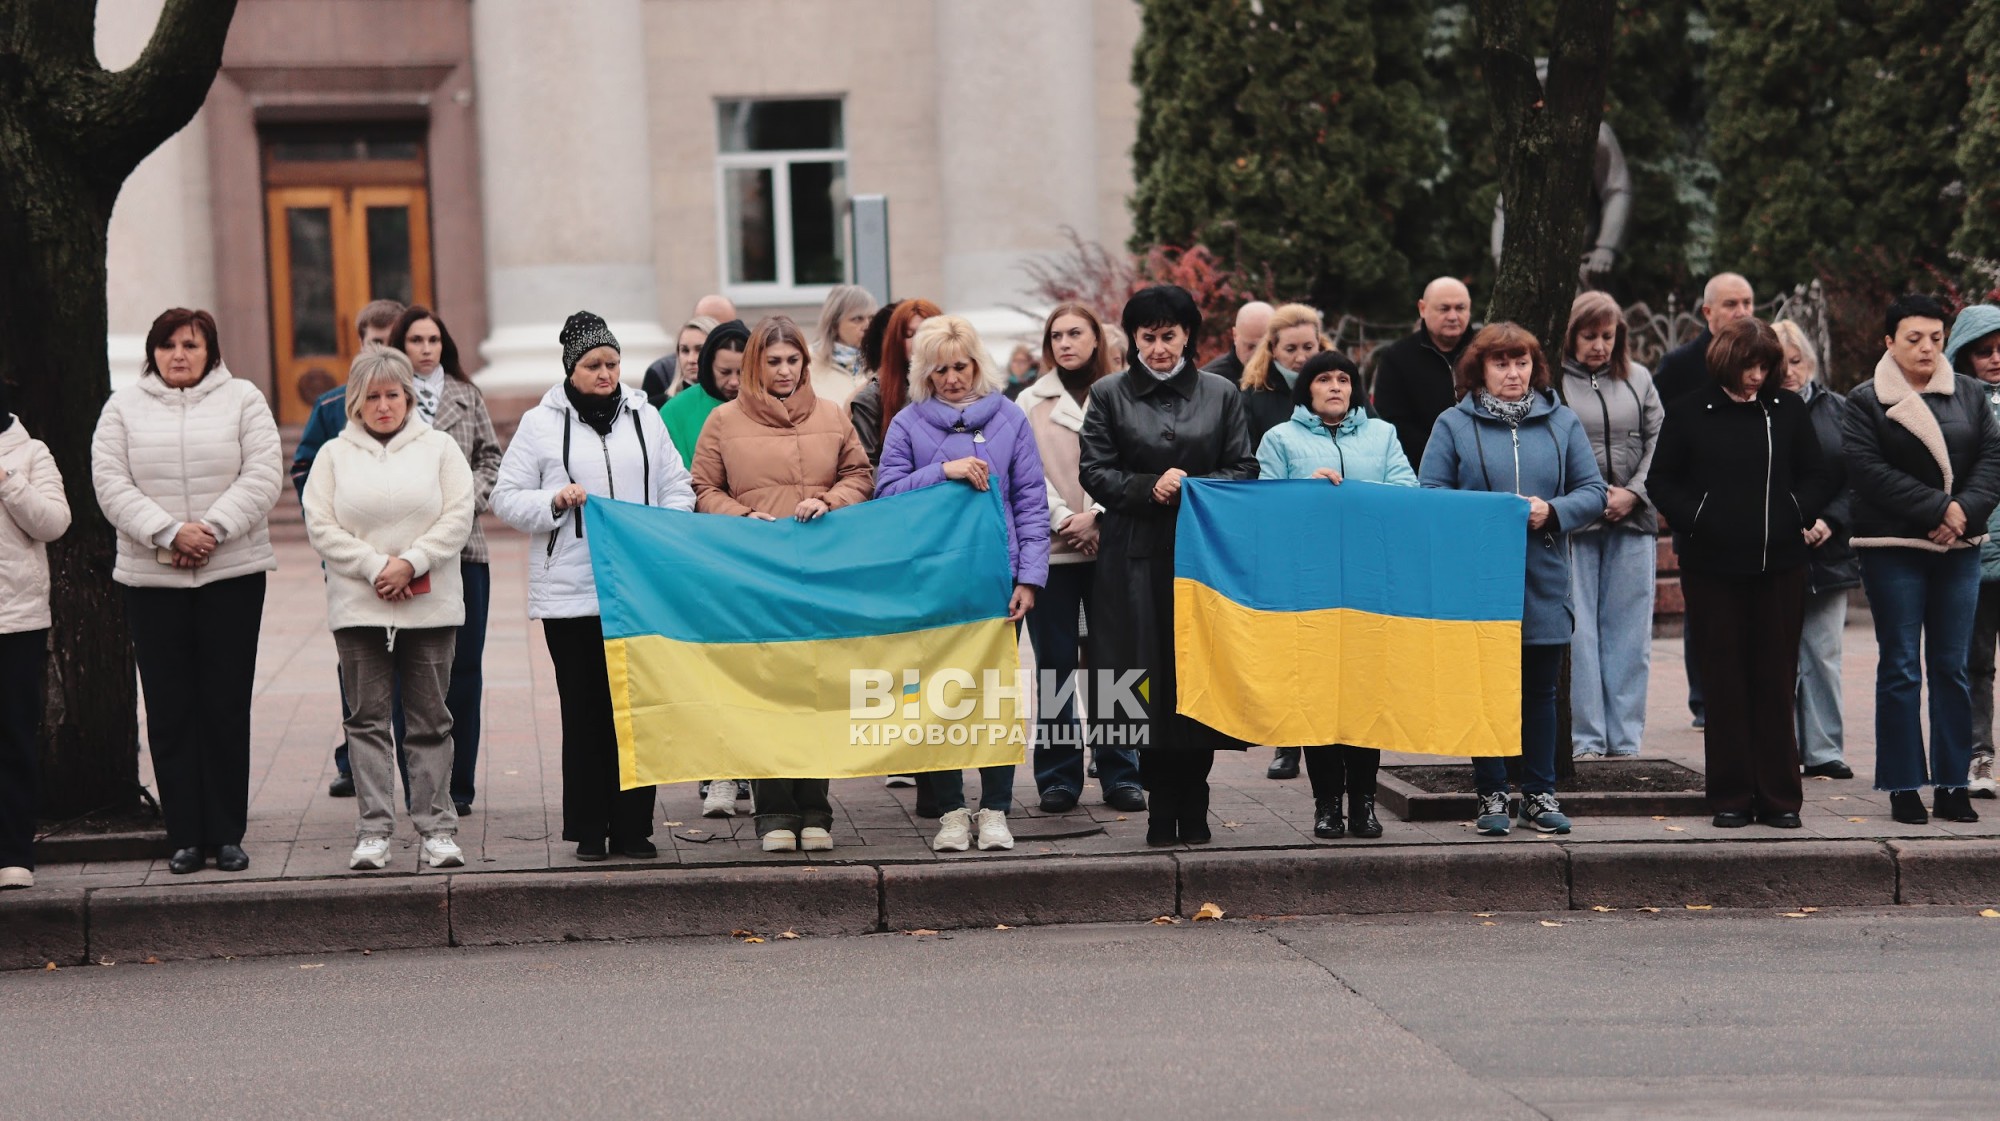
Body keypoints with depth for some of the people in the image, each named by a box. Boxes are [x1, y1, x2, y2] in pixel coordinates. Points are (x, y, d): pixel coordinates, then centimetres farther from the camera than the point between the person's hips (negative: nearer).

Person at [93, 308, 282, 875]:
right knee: (170, 710, 1)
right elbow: (112, 484, -1)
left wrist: (212, 530, -15)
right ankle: (185, 837, 6)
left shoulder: (243, 400, 6)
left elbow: (262, 476, -3)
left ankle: (227, 834, 6)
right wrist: (169, 533, -14)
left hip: (232, 573, -1)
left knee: (226, 706, 0)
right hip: (151, 579, 1)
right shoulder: (124, 407, 8)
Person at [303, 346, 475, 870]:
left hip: (430, 606, 0)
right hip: (357, 608, 1)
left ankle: (437, 828, 6)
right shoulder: (334, 455, 8)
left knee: (430, 719, 3)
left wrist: (410, 563, -13)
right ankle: (373, 831, 2)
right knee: (368, 718, 1)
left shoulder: (439, 447, 7)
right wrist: (375, 567, -12)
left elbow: (458, 517, -2)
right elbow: (321, 527, -1)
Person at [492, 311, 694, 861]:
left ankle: (633, 827, 9)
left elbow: (678, 488, 14)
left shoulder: (644, 417, 12)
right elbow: (506, 498, 4)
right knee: (584, 710, 0)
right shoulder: (541, 423, 4)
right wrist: (555, 501, -13)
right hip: (570, 593, -2)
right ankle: (589, 830, 7)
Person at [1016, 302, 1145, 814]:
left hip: (1111, 543, 0)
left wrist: (1096, 517, -13)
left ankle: (1120, 773, 7)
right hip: (1049, 547, 1)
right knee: (1055, 663, 1)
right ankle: (1058, 775, 7)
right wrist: (1062, 519, -10)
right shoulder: (1031, 403, 10)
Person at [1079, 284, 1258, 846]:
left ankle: (1192, 807, 5)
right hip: (1136, 558, -1)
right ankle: (1161, 809, 2)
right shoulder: (1109, 395, 8)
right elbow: (1094, 472, 2)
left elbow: (1244, 470, 7)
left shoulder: (1221, 395, 11)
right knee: (1149, 679, -3)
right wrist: (1149, 488, -13)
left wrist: (1192, 484, -10)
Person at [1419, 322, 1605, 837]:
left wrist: (1552, 511, -13)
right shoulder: (1454, 426, 2)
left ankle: (1540, 794, 15)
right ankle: (1491, 795, 11)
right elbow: (1430, 494, -3)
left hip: (1544, 583, 2)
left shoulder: (1561, 423, 8)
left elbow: (1593, 491, 6)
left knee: (1540, 692, 7)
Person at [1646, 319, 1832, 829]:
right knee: (1725, 683, 3)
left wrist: (1802, 516, -3)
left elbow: (1816, 477, 13)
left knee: (1777, 681, 3)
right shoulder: (1689, 414, 3)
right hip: (1713, 565, -1)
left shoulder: (1788, 410, 8)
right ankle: (1731, 798, 9)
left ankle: (1779, 797, 9)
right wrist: (1693, 521, -8)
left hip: (1780, 563, 1)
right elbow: (1661, 481, 6)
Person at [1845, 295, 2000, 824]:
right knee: (1900, 668, -1)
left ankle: (1952, 784, 10)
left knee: (1952, 667, 5)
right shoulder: (1865, 402, -1)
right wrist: (1935, 509, -17)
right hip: (1893, 549, -3)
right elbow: (1868, 469, -11)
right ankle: (1904, 786, 3)